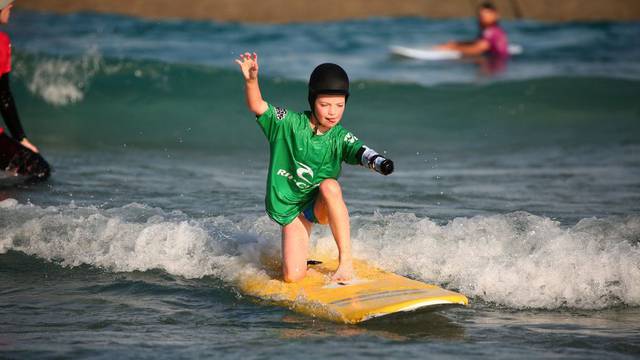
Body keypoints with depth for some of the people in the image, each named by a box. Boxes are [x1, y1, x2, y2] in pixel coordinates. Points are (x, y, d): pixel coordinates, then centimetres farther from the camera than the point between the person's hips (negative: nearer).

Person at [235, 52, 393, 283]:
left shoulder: (340, 138, -9)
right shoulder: (289, 124, -12)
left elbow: (361, 153, -27)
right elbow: (257, 106, -22)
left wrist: (380, 163, -50)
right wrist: (251, 81, -42)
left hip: (321, 206, 1)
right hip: (289, 207, -1)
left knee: (329, 185, -35)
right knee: (293, 276, -16)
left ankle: (346, 260, -28)